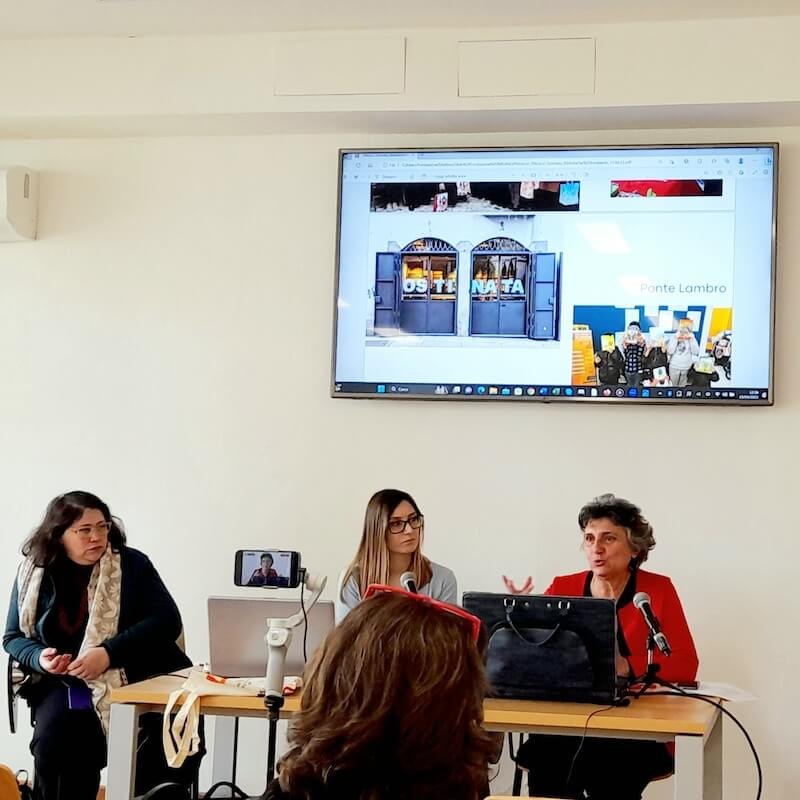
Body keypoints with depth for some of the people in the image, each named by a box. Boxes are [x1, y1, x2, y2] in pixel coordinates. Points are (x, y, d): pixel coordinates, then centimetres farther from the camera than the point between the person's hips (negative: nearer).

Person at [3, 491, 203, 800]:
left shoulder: (132, 564, -1)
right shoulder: (34, 573, 5)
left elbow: (167, 621, -9)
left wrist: (109, 654, -22)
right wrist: (39, 657, -11)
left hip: (139, 679, -1)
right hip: (67, 683, 1)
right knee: (53, 745, -29)